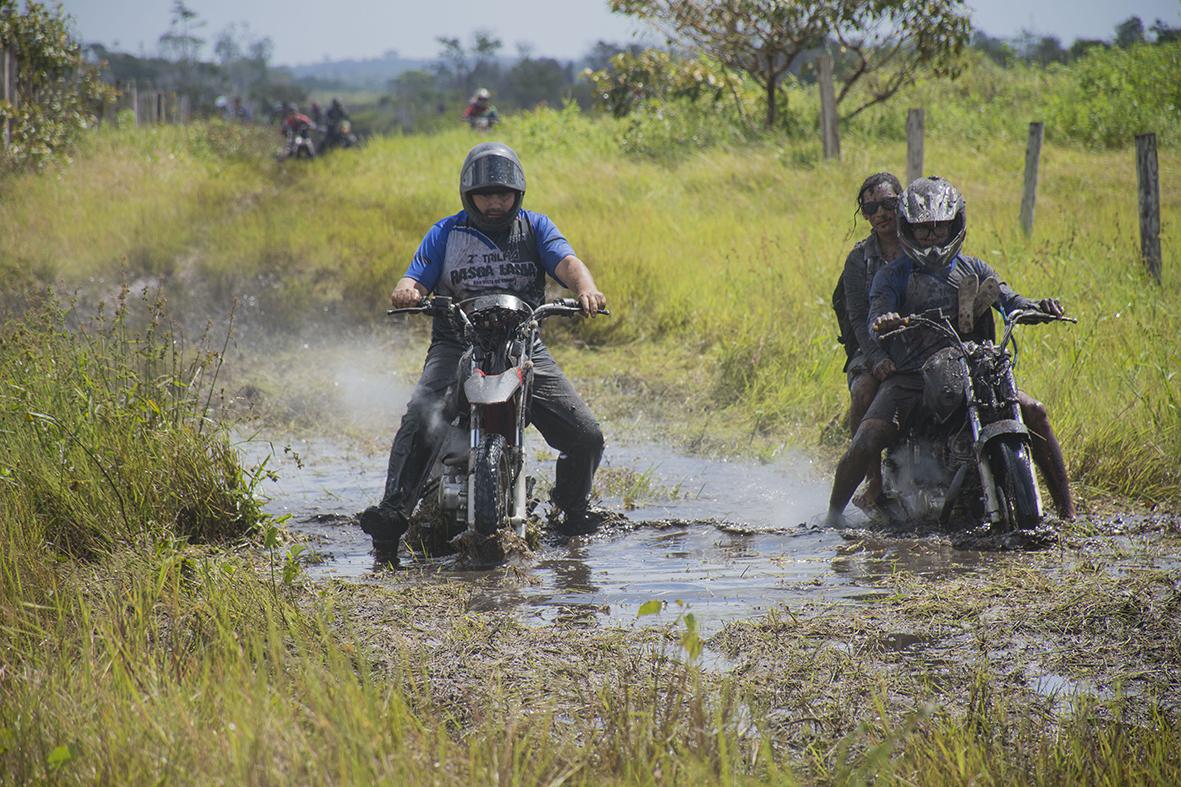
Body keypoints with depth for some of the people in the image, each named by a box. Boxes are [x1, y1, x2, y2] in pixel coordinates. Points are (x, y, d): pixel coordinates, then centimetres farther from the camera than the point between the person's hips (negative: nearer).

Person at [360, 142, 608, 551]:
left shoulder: (535, 227, 11)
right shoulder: (445, 233, 11)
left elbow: (566, 262, -6)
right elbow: (417, 277, 1)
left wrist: (586, 288, -30)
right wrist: (406, 291, -26)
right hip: (456, 345, -1)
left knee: (586, 437, -7)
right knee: (419, 421, -29)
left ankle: (573, 507, 20)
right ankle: (395, 509, -30)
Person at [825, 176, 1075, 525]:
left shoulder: (974, 269, 12)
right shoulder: (892, 276, 3)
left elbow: (1009, 300, -1)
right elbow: (876, 321, -13)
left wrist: (1038, 306, -24)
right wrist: (881, 324, -39)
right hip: (907, 378, -2)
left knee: (1034, 411, -14)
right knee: (865, 444, -22)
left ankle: (1066, 510, -4)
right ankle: (833, 516, 1)